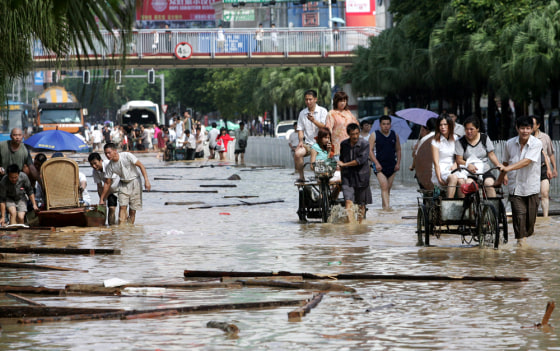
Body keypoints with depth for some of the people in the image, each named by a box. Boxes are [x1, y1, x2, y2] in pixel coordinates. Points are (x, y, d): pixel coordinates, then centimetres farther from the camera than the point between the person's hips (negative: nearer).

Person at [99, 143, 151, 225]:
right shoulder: (109, 167, -8)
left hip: (134, 181, -3)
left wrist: (146, 180, -21)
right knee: (122, 206, -14)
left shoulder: (127, 156, -19)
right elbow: (107, 183, 1)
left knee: (133, 209, -3)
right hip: (123, 184, 3)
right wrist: (101, 199, 1)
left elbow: (141, 166, -13)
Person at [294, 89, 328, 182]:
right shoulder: (302, 113, 13)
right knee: (297, 154, -26)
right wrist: (301, 140, -6)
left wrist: (314, 121, -25)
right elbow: (300, 129, 12)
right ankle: (301, 176, -14)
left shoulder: (322, 111, 2)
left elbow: (324, 127, -8)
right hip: (307, 143, 2)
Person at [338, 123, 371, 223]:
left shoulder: (365, 144, -7)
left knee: (361, 203, 5)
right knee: (348, 201, -13)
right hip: (347, 176, 2)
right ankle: (350, 222, -20)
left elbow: (361, 160, -16)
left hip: (361, 176, -2)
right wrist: (341, 170, 18)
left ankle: (360, 223, 18)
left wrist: (344, 164, -13)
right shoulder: (344, 144, 8)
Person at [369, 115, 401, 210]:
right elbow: (370, 150, -5)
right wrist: (376, 163, -16)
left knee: (388, 188, 9)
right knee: (384, 187, -16)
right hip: (380, 166, -4)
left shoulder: (395, 135, 10)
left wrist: (398, 163, 4)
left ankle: (384, 205, 23)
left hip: (392, 166, 4)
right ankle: (386, 206, -24)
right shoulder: (374, 135, -1)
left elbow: (398, 150, 17)